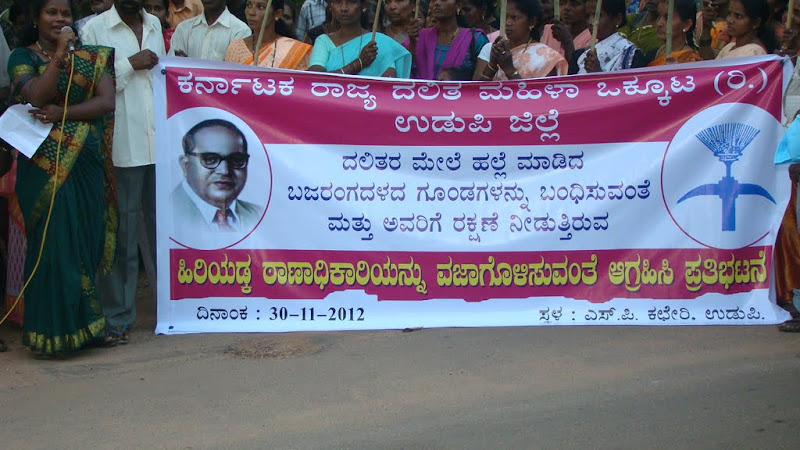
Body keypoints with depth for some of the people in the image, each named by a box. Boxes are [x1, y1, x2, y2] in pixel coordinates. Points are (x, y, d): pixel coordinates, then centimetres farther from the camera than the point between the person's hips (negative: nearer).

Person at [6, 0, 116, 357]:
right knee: (51, 242, -6)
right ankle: (51, 330, 1)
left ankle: (81, 323, 11)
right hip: (44, 163, -2)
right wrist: (59, 56, -17)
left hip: (85, 162, 2)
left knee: (86, 239, 2)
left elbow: (106, 102, -2)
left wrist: (63, 112, -12)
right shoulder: (23, 57, 6)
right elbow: (36, 96, -12)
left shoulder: (93, 57, 11)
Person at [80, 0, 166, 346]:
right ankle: (117, 317, 8)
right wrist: (129, 65, -10)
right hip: (121, 146, -5)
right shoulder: (95, 29, -1)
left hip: (160, 144, 5)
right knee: (121, 235, -1)